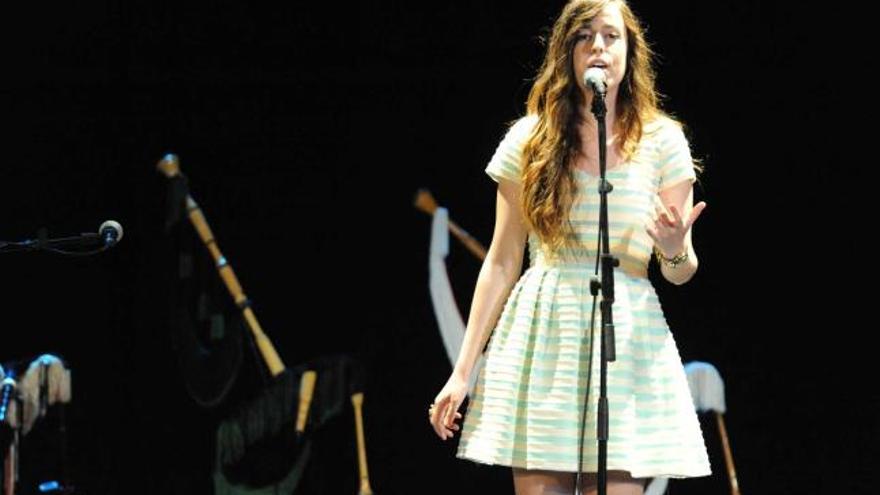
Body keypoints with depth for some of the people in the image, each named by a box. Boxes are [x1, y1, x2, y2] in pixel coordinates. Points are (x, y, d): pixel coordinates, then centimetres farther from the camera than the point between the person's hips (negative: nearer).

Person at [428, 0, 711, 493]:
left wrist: (675, 250, -19)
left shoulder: (662, 139, 5)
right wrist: (463, 371, 4)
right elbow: (502, 262, 8)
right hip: (539, 334, 1)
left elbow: (681, 272, 6)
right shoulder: (530, 139, 6)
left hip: (627, 337, -1)